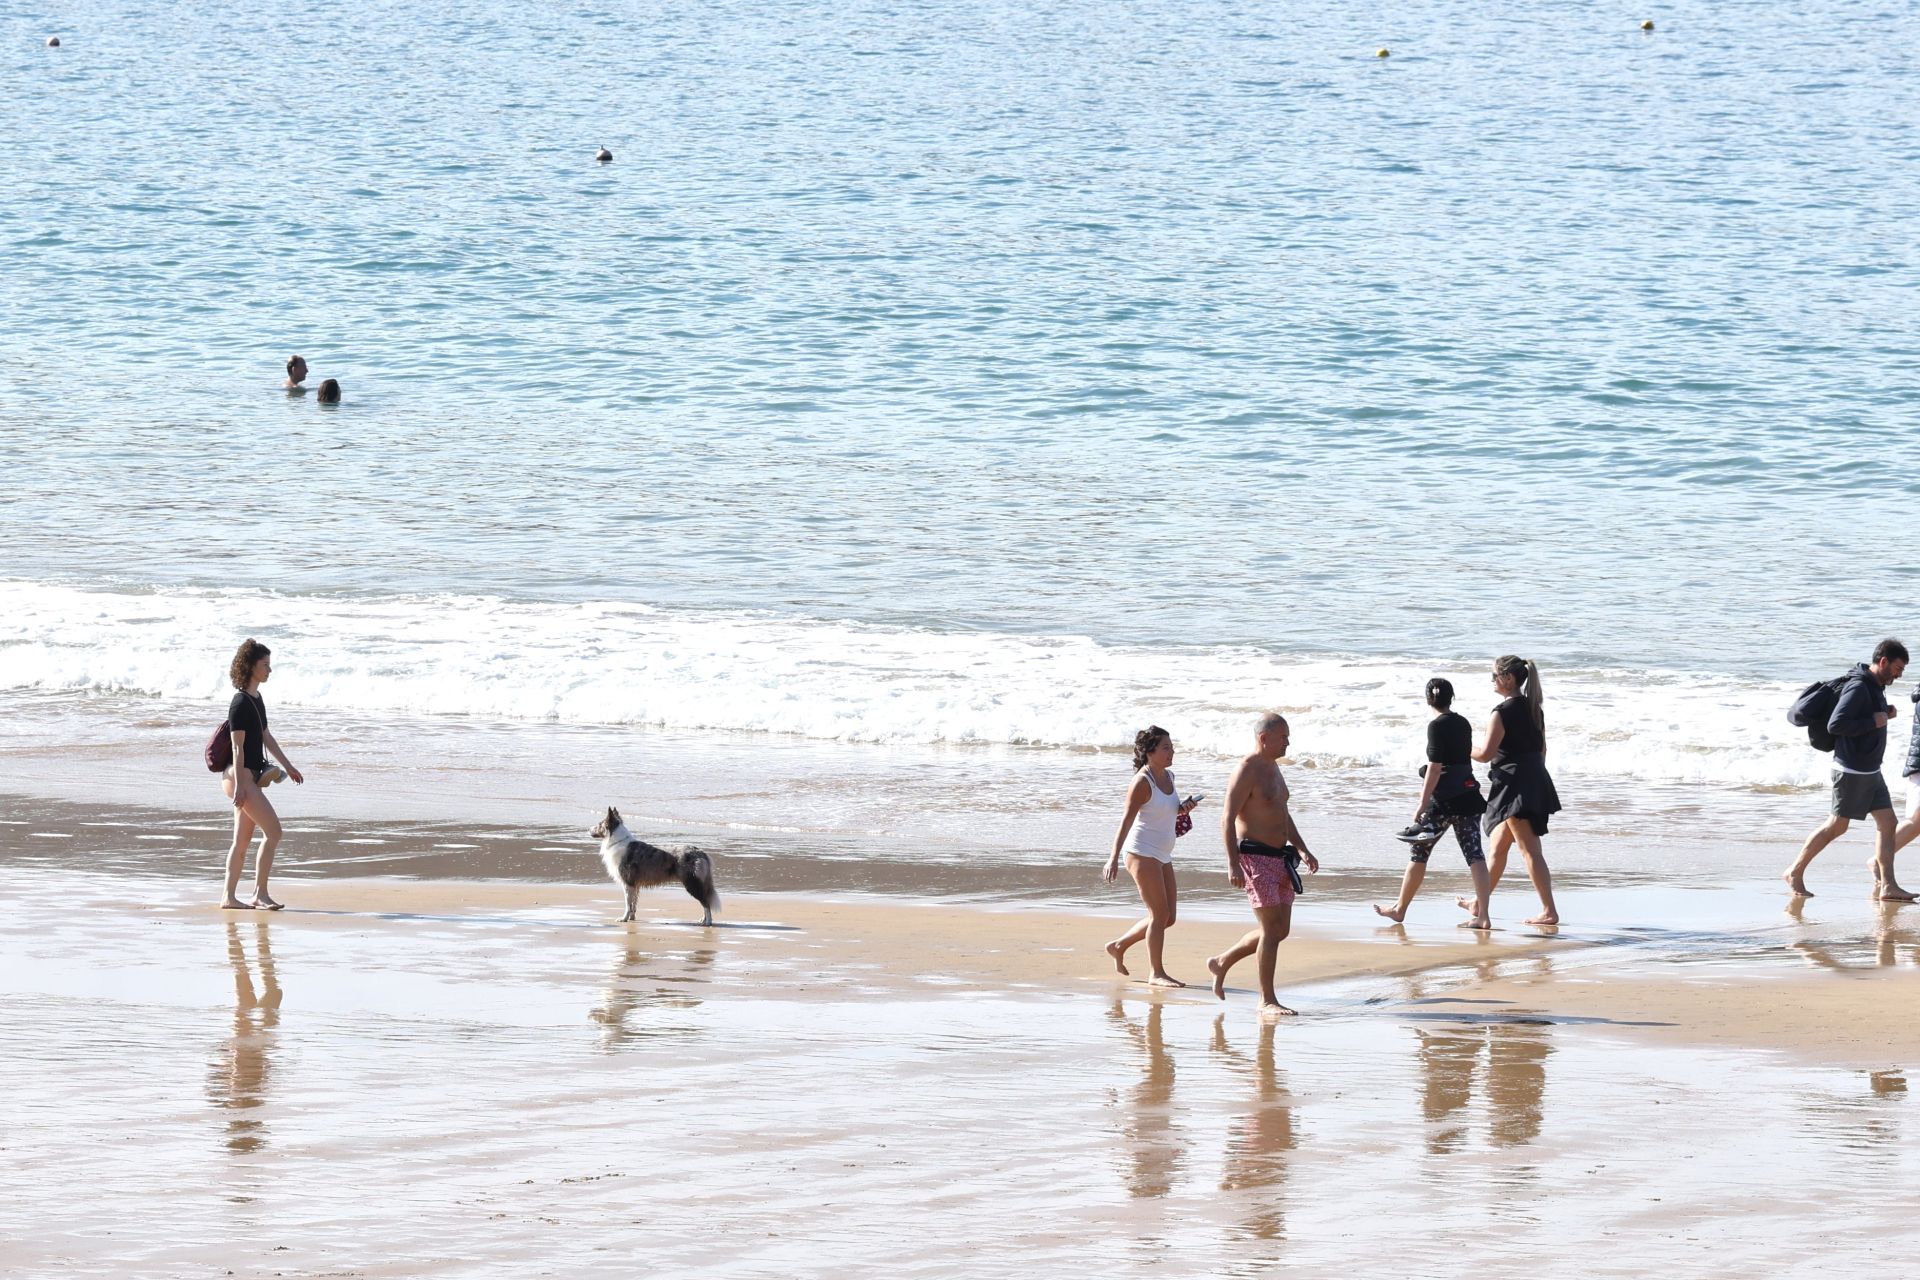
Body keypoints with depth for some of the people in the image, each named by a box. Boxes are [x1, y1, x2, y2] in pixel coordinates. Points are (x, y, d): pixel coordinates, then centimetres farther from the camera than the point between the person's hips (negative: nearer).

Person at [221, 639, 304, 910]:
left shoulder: (257, 699, 13)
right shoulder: (240, 703, -15)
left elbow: (265, 736, 24)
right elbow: (238, 747, -18)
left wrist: (287, 765, 29)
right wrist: (239, 784, -21)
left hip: (250, 777, 10)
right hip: (240, 776, -10)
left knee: (242, 840, 10)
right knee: (273, 831, -11)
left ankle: (229, 897, 12)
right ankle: (260, 893, -7)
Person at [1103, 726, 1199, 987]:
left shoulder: (1168, 776, 10)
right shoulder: (1142, 782, -14)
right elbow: (1127, 820, -19)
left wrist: (1182, 809, 2)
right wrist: (1114, 857, -25)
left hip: (1162, 855, 9)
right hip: (1142, 852, -9)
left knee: (1168, 917, 9)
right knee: (1160, 914, -10)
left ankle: (1119, 946, 23)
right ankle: (1157, 974, -5)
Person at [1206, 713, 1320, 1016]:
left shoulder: (1273, 768, 17)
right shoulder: (1246, 771, -13)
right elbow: (1228, 819, -18)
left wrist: (1303, 850, 19)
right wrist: (1233, 864, -24)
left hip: (1279, 857, 9)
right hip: (1255, 857, -9)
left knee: (1280, 930, 11)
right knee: (1272, 928, -10)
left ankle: (1222, 963, 28)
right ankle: (1267, 1000, -5)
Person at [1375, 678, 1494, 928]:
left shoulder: (1437, 726, -11)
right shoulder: (1463, 723, 11)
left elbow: (1435, 767, -16)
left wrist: (1423, 803, -15)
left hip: (1443, 798, -6)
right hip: (1469, 794, 6)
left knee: (1419, 851, 7)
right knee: (1474, 854, -1)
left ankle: (1400, 909, 18)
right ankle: (1482, 915, -10)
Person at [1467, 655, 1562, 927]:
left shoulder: (1502, 713, -15)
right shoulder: (1534, 709, 11)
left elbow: (1486, 753, -16)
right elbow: (1542, 749, 17)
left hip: (1514, 784, -9)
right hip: (1535, 780, 9)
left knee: (1530, 850, -8)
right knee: (1498, 847, 19)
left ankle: (1549, 911, -11)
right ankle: (1480, 904, 29)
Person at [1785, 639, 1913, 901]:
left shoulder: (1875, 687, 11)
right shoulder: (1858, 688, -19)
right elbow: (1835, 725, -26)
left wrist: (1884, 714, 7)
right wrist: (1874, 722, -21)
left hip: (1870, 771, 9)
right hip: (1851, 770, -9)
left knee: (1887, 822, 3)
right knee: (1837, 825, -1)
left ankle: (1886, 885, 1)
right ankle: (1795, 872, 12)